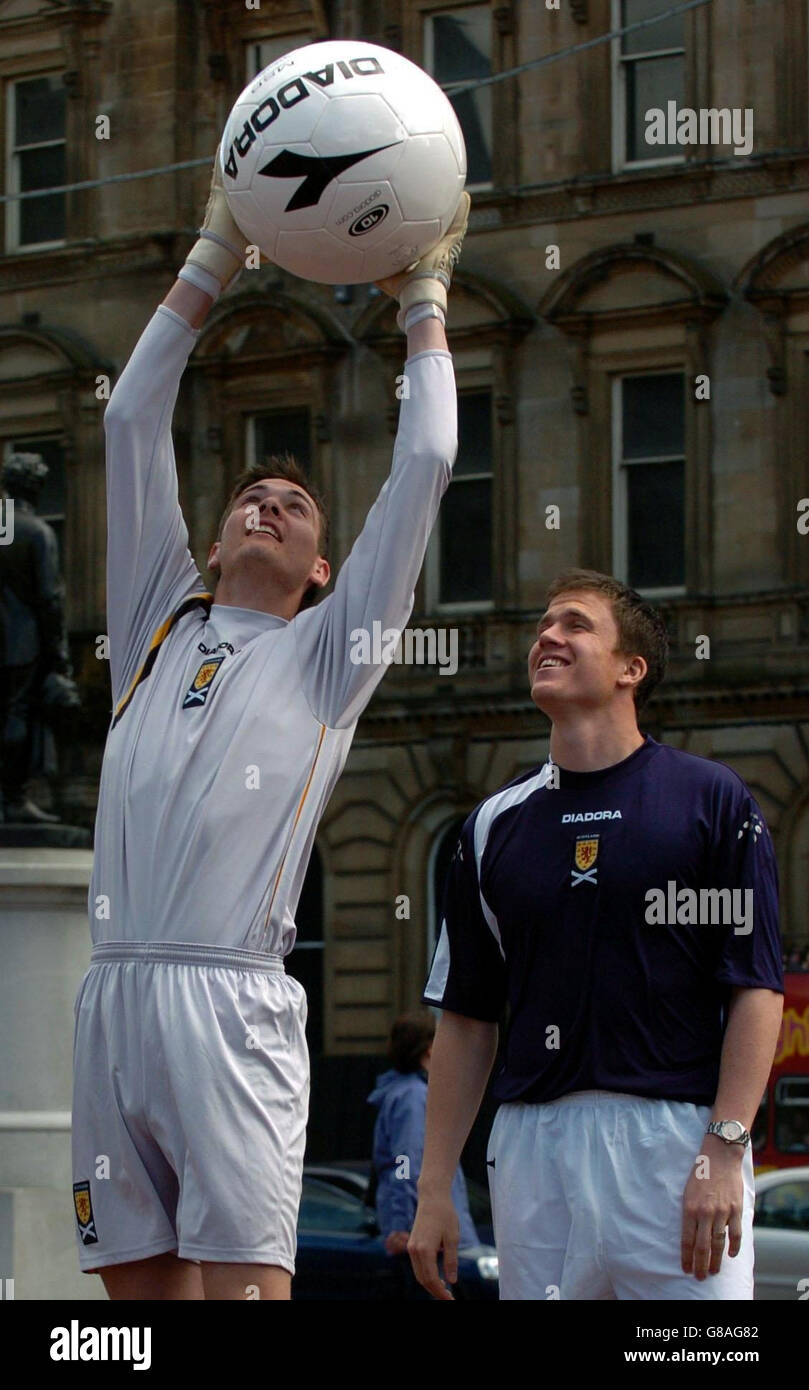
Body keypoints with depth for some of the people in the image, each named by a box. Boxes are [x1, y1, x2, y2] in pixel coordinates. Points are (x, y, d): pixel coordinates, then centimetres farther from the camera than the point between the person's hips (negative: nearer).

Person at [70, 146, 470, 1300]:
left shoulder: (328, 653, 14)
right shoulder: (157, 627, 22)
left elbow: (424, 465, 11)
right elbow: (133, 422, 22)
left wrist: (424, 300, 21)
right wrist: (215, 259, 23)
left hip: (231, 1007, -4)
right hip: (113, 995, 4)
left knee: (242, 1282, -11)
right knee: (140, 1283, 1)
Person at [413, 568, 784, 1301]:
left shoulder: (712, 800, 3)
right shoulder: (495, 824, 14)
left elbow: (756, 987, -2)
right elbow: (465, 1018, 15)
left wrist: (725, 1151, -12)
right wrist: (434, 1188, 9)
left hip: (676, 1135, -4)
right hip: (532, 1144, 4)